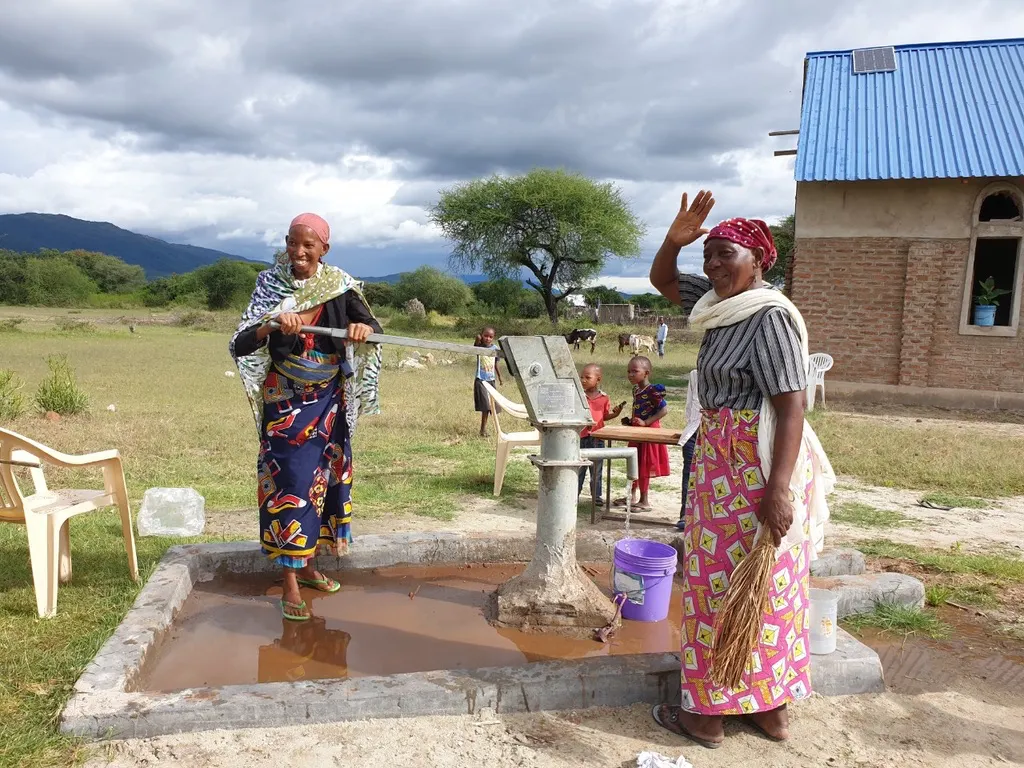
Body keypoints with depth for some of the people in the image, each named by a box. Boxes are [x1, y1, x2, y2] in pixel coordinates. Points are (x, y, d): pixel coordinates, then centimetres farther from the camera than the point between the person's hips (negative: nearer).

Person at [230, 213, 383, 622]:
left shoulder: (339, 286, -3)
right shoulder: (271, 286, -10)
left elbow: (376, 328, -3)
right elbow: (239, 346, -17)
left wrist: (364, 328, -26)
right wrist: (271, 326, -36)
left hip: (328, 402, 4)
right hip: (285, 403, -4)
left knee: (322, 478, 11)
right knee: (292, 482, -5)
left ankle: (307, 565, 29)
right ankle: (290, 585, 4)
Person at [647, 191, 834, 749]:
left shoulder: (770, 317, -17)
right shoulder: (720, 304, 8)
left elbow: (792, 405, -23)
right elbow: (660, 280, 20)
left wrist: (778, 488, -28)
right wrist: (674, 240, 0)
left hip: (755, 470, -9)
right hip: (723, 461, 9)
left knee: (726, 582, 2)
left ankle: (707, 713, 17)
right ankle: (772, 709, 29)